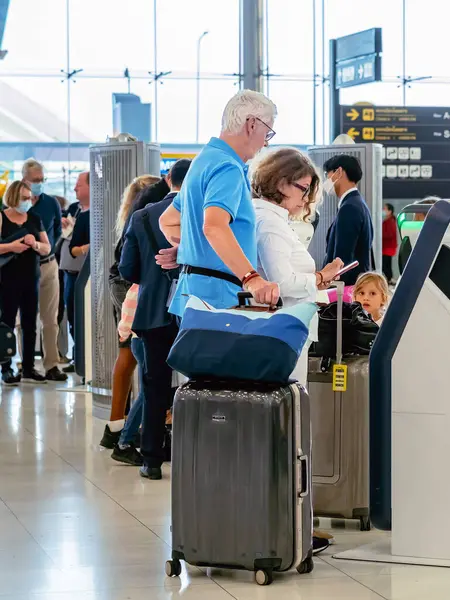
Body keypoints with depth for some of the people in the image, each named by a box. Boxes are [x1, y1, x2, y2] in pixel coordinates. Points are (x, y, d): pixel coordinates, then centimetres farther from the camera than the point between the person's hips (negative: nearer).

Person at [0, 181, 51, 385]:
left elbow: (47, 248, 10)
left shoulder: (34, 219, 10)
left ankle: (28, 368, 11)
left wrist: (35, 244, -10)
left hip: (31, 278, 5)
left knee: (30, 324, 6)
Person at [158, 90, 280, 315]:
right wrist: (251, 278, -42)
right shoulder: (228, 168, -14)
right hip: (217, 296, -10)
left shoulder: (206, 160, 18)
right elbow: (214, 226, -32)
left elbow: (168, 221, 27)